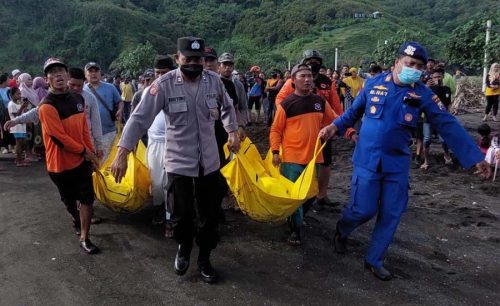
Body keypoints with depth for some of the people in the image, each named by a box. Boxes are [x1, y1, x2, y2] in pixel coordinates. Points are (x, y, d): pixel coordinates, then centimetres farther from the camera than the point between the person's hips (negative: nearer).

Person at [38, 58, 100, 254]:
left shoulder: (78, 99, 3)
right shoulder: (47, 106, -20)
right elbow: (60, 138, -22)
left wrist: (91, 152, 8)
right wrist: (84, 151, -13)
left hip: (81, 160, 5)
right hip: (60, 163, -5)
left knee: (87, 199, 2)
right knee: (69, 199, 16)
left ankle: (84, 238, 14)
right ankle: (76, 220, 47)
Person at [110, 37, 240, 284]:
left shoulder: (214, 80, -4)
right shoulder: (164, 84, -14)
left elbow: (227, 107, 17)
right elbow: (140, 118, -18)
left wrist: (232, 131, 10)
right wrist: (122, 152, -25)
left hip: (209, 161, 3)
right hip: (178, 161, -3)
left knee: (209, 214, 11)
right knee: (181, 213, 8)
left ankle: (204, 259, 33)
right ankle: (184, 247, 41)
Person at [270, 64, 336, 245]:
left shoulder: (320, 101, 4)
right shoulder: (286, 104, -7)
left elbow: (334, 121, 13)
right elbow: (276, 130, -4)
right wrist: (275, 151, -12)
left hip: (313, 157, 4)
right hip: (292, 158, -4)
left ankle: (298, 216, 41)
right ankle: (297, 228, 16)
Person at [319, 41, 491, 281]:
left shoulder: (423, 94, -4)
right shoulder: (374, 83, -4)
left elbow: (448, 126, -3)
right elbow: (354, 111, 10)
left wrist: (475, 157, -3)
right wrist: (336, 126, -5)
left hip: (397, 164, 2)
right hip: (367, 160, -2)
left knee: (391, 215, 7)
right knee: (363, 210, -1)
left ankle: (374, 260, 26)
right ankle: (341, 231, 33)